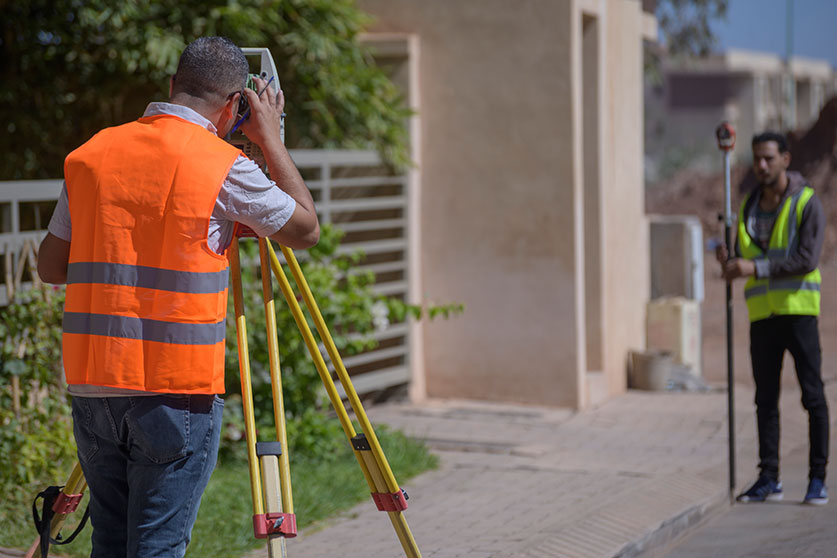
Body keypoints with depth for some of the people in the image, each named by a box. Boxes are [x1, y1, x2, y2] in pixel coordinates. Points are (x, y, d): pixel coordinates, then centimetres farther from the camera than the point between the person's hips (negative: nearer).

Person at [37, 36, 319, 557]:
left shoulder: (91, 154, 7)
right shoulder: (222, 166, -9)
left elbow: (51, 266, 13)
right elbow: (306, 229, 5)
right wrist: (271, 139, 12)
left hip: (92, 382, 5)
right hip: (176, 387, -5)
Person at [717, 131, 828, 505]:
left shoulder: (806, 204, -5)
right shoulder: (749, 207, 12)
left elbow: (807, 259, -16)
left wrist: (756, 268, -20)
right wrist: (729, 263, -6)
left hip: (798, 309, -5)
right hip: (762, 313, 5)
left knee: (813, 395, -4)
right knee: (766, 400, 7)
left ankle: (818, 478, 0)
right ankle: (769, 479, 12)